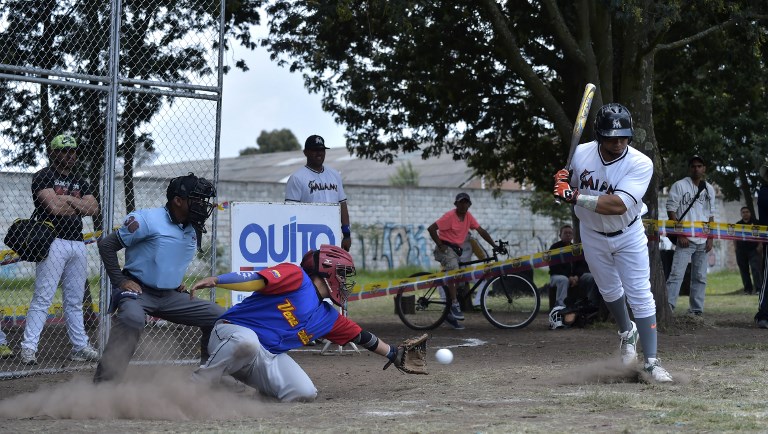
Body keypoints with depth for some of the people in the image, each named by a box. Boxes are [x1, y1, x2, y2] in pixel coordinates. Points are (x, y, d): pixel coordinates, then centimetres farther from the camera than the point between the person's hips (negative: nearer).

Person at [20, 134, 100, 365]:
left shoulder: (80, 181, 19)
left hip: (77, 244, 7)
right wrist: (81, 205, 0)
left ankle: (80, 346, 13)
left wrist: (69, 200, -8)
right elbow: (54, 207, -16)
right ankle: (28, 347, -12)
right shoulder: (43, 177, -1)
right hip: (53, 241, -7)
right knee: (42, 298, -11)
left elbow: (94, 209, 5)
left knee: (75, 301, 10)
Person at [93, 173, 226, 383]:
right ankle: (102, 384, -39)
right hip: (138, 291, -7)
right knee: (132, 318, -40)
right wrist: (120, 282, -16)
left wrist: (178, 281, 12)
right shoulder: (148, 220, -16)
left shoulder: (193, 230, 7)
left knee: (219, 317, 3)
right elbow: (106, 244, -11)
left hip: (171, 295, 8)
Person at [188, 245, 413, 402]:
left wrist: (393, 353, 34)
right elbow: (256, 279, -18)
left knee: (304, 392, -15)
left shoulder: (328, 318, 18)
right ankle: (194, 387, -28)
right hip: (232, 332, -7)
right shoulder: (296, 276, -5)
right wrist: (215, 280, -29)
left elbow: (361, 336, 28)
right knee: (247, 340, -44)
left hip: (270, 357, 7)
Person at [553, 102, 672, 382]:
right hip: (593, 235, 3)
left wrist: (575, 196, -43)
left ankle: (651, 362, -2)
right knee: (610, 291, 18)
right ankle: (626, 332, 47)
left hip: (629, 235, -3)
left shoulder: (640, 164, -28)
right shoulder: (581, 154, -17)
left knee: (640, 296, -7)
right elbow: (572, 189, 1)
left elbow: (618, 205, -39)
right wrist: (562, 183, -23)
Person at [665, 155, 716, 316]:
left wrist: (710, 238, 7)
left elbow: (711, 216, 17)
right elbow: (671, 211, -4)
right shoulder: (679, 186, -2)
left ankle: (696, 309, 14)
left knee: (700, 277, 8)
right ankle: (668, 307, -18)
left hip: (702, 242, 5)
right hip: (685, 240, -5)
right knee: (677, 274, -14)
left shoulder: (709, 189, 14)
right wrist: (680, 234, -11)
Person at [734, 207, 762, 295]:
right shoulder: (738, 224, 10)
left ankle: (759, 288, -15)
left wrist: (759, 246, -6)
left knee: (756, 268, -13)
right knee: (744, 270, 4)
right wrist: (736, 248, 5)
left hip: (754, 249, -3)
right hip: (741, 250, 3)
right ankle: (748, 289, 12)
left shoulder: (755, 222, 3)